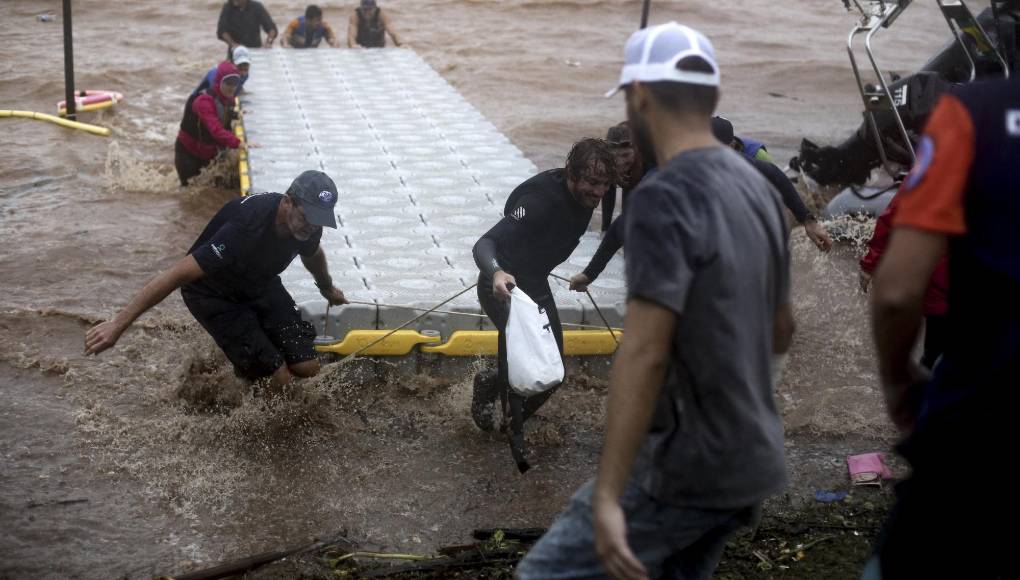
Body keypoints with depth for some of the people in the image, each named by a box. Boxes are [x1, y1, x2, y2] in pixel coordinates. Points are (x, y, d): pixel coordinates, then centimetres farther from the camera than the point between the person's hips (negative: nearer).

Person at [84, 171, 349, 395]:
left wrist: (327, 289, 32)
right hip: (213, 294, -6)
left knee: (306, 367, -8)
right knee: (279, 377, -18)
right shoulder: (245, 229, -40)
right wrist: (117, 324, -42)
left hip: (259, 283, 6)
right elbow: (178, 274, -40)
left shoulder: (308, 224, -18)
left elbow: (313, 254, 11)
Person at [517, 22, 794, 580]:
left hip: (684, 466, -8)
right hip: (748, 459, 9)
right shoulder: (758, 189, 9)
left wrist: (607, 495, -25)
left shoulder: (664, 198, -18)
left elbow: (644, 354, -25)